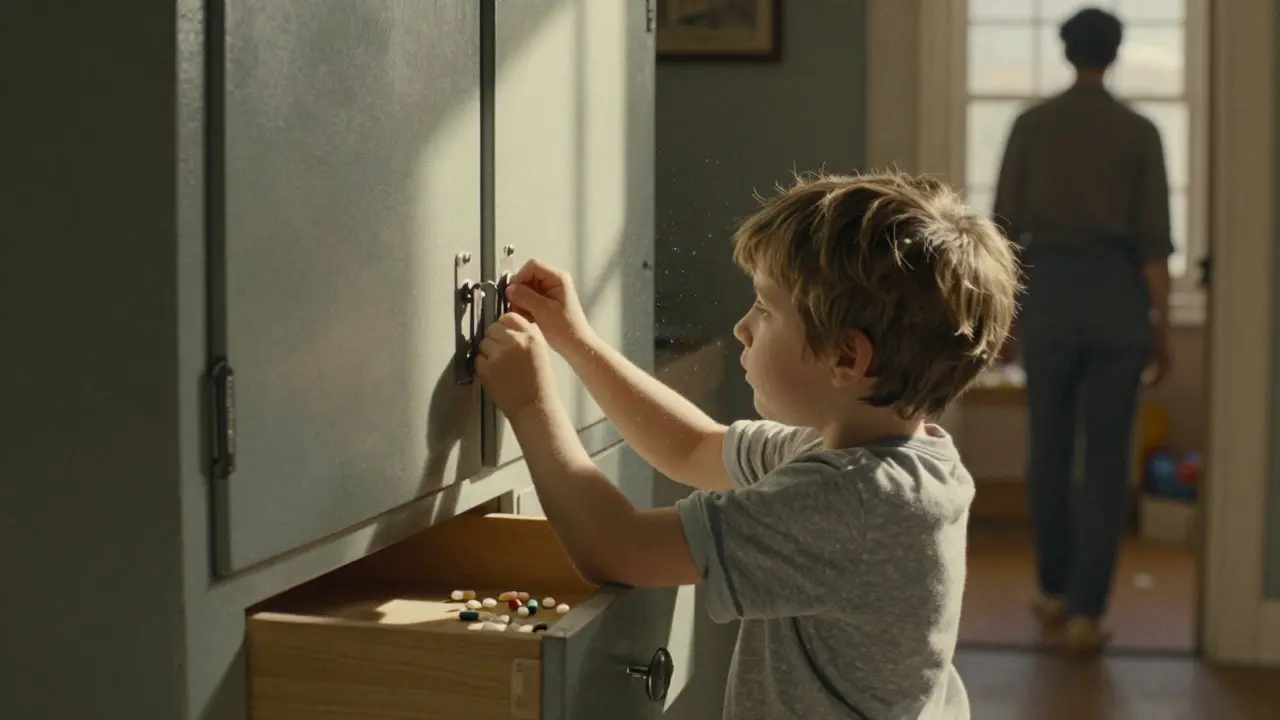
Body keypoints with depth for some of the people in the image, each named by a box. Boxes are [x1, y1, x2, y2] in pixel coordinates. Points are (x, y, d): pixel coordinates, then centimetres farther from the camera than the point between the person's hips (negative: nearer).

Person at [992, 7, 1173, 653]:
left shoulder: (1031, 125, 1)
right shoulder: (1140, 132, -1)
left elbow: (1006, 227, 1)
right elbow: (1153, 241, -4)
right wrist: (1161, 327, 3)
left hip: (1049, 291, 1)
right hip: (1116, 296, -1)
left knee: (1050, 448, 15)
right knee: (1106, 459, 2)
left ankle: (1054, 590, 25)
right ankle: (1085, 610, -3)